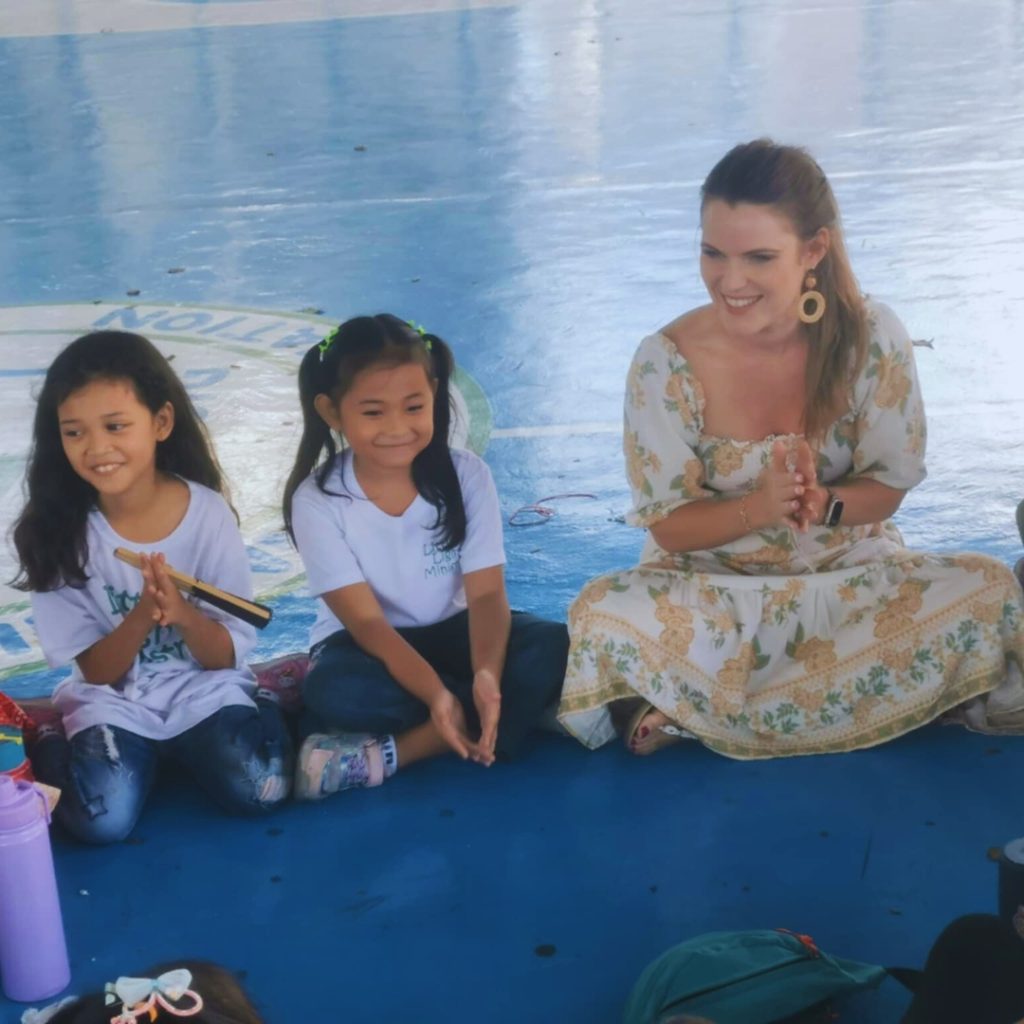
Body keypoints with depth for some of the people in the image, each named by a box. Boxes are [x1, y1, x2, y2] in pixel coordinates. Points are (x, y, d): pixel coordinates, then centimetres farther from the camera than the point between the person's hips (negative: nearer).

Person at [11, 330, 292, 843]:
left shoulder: (207, 513, -12)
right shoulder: (58, 531, -12)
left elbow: (226, 656, -7)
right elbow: (97, 672, -9)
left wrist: (183, 614, -28)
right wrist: (143, 615, -28)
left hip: (204, 691, 0)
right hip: (111, 701, 0)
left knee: (258, 790, -24)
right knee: (102, 820, -24)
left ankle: (263, 711, 7)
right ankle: (52, 744, 7)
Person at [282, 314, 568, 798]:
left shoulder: (466, 475, -12)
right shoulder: (317, 501, -17)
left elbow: (486, 594, -16)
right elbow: (367, 622, -21)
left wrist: (486, 673, -38)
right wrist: (435, 694, -38)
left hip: (450, 633, 2)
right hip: (367, 645, -2)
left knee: (551, 646, -27)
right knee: (332, 689, -36)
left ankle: (390, 753, -30)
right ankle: (494, 715, -20)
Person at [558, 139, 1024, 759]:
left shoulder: (873, 337, -13)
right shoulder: (667, 363, -17)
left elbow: (888, 487, -4)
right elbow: (669, 526, -10)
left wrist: (822, 503, -28)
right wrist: (760, 506, -31)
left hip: (851, 574, 3)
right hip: (711, 588, -2)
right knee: (605, 612, -32)